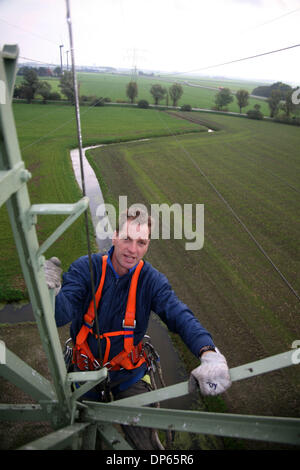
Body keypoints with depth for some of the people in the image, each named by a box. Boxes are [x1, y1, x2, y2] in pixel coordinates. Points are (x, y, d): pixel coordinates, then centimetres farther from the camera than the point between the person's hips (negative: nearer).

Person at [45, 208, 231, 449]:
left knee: (142, 440, 7)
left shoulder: (152, 280, -18)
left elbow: (180, 316, -30)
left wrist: (209, 353, -48)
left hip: (129, 375, -1)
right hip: (86, 370, 1)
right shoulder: (85, 268, -20)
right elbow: (62, 314, -31)